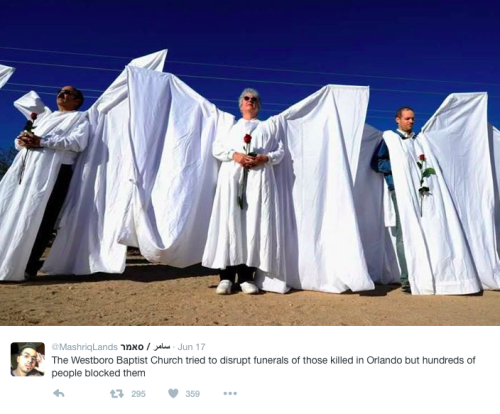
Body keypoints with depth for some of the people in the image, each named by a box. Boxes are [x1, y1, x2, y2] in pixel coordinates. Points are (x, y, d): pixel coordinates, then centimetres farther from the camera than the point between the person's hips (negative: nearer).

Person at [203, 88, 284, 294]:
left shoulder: (268, 127, 25)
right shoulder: (231, 126, 25)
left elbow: (280, 151, 13)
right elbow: (217, 148, 10)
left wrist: (264, 158, -8)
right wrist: (234, 155, -9)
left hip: (259, 178, 0)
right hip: (233, 177, 0)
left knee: (255, 223, -9)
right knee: (230, 221, -11)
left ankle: (247, 276, -7)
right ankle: (227, 276, -10)